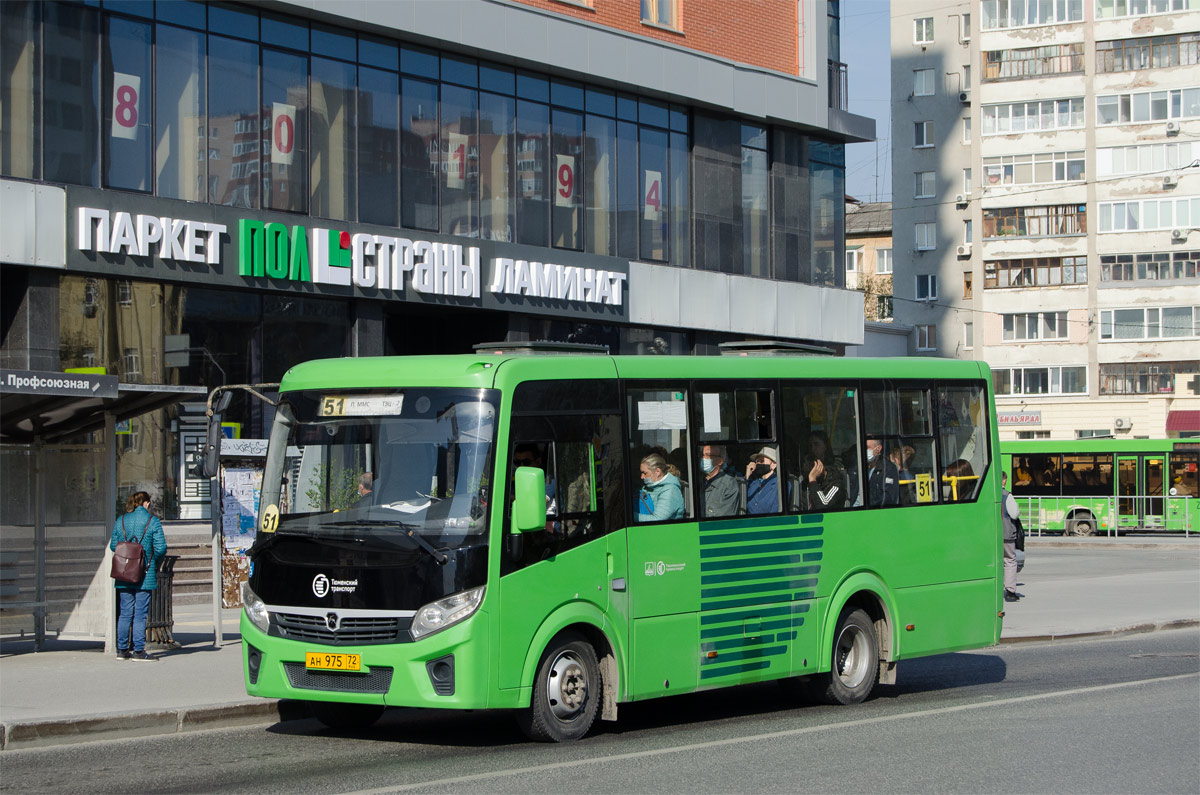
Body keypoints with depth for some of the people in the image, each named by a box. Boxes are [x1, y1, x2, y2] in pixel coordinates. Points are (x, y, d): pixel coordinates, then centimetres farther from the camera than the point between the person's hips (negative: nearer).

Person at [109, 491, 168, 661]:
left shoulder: (120, 520, 7)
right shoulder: (152, 521, -5)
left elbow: (113, 545, 7)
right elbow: (160, 548, -9)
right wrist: (153, 559, 10)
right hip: (145, 575, -4)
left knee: (125, 612, 10)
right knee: (140, 613, -2)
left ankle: (122, 649, 13)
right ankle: (138, 650, -2)